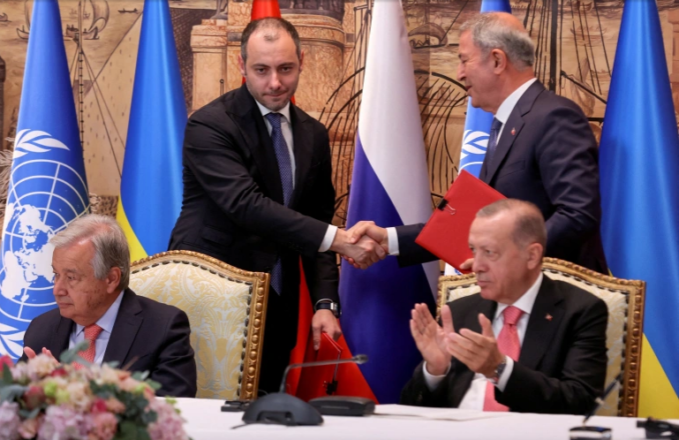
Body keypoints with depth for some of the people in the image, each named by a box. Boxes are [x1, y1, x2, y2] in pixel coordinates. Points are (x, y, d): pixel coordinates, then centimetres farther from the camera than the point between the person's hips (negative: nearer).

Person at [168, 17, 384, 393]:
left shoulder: (313, 135, 10)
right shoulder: (209, 126, -11)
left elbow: (316, 223, 13)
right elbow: (246, 205, -23)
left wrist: (325, 303, -1)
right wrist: (338, 239, -28)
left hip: (275, 308, 6)